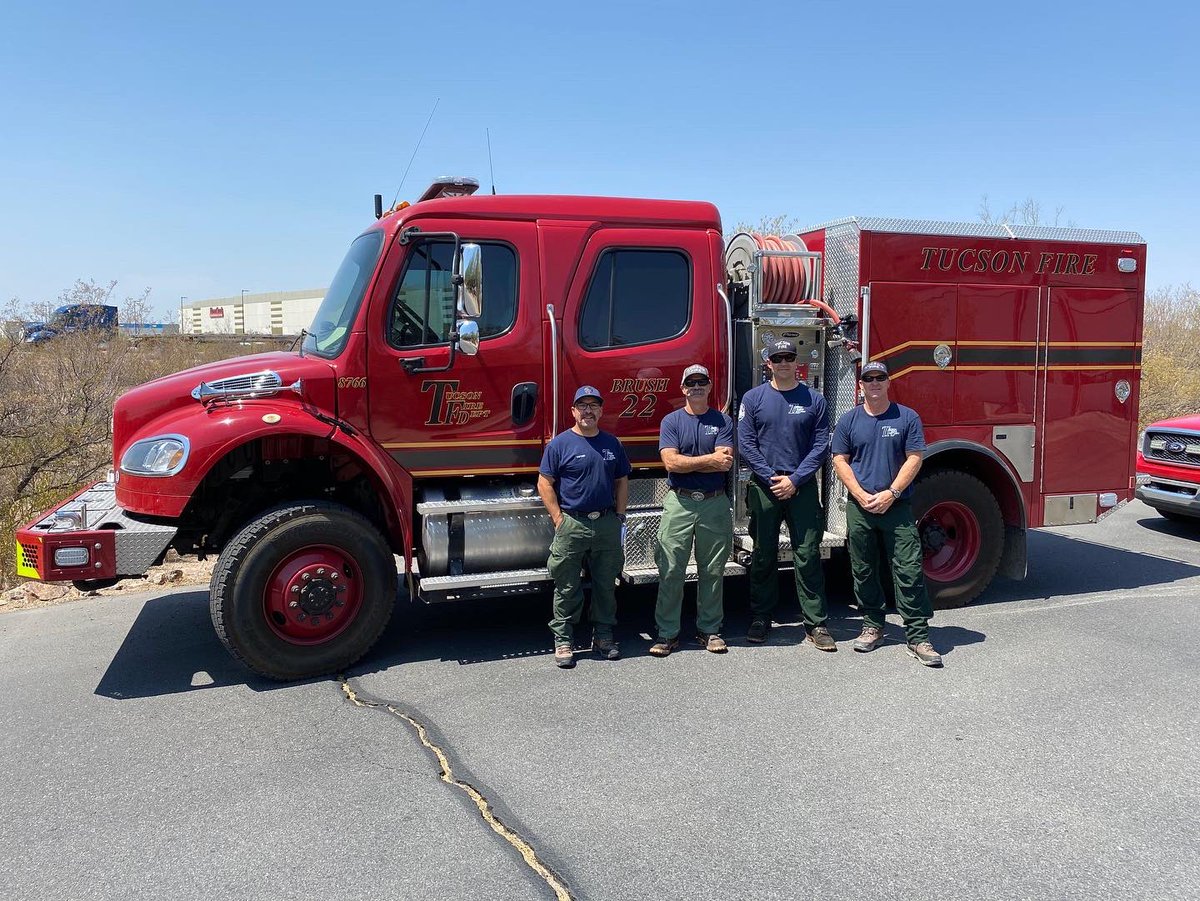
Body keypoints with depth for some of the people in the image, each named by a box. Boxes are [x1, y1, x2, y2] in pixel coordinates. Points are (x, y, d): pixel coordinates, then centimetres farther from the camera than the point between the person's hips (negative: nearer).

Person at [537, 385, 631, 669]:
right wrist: (559, 519, -10)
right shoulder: (560, 443, -2)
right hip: (572, 525, -4)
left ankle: (603, 637, 24)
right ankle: (563, 641, 11)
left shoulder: (612, 443, 12)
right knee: (567, 588, 1)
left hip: (607, 524, 4)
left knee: (606, 584, 11)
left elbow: (622, 481, 16)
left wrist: (619, 516, 7)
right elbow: (545, 483, -3)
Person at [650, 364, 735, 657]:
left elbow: (725, 463, -8)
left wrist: (687, 462, -10)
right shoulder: (671, 421, 5)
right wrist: (710, 459, -9)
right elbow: (671, 462, -10)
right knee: (671, 571, -2)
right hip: (679, 503, -1)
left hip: (715, 503, 1)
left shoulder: (723, 421, 7)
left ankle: (709, 629, 19)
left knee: (712, 571, 8)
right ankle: (667, 633, 5)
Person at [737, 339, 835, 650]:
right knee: (763, 557, 8)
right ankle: (760, 618, 19)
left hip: (803, 488, 0)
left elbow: (820, 445, 0)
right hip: (764, 488, 0)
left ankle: (816, 624, 5)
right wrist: (772, 479, -9)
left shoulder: (814, 400, 5)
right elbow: (746, 444, -1)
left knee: (808, 556, -1)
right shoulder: (753, 398, 4)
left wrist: (794, 480, -10)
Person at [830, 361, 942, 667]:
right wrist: (861, 496, -8)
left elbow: (914, 459, -1)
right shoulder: (848, 421, 7)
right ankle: (872, 626, 23)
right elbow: (840, 461, 5)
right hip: (859, 508, 2)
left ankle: (918, 637, -2)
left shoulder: (907, 417, 3)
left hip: (897, 506, -2)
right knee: (864, 572, 8)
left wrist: (890, 494, -11)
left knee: (909, 571, -6)